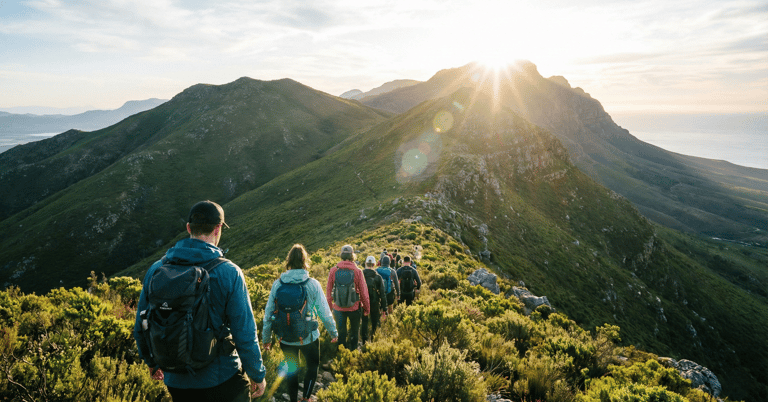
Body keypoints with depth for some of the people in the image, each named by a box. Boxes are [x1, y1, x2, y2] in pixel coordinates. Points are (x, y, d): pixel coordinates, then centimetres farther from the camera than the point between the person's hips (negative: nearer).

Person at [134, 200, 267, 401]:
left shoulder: (156, 270, -4)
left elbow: (141, 327, 7)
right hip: (221, 380, -4)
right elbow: (245, 334, -16)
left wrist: (151, 360, 24)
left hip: (176, 381, 4)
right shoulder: (229, 273, -18)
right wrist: (258, 375, -1)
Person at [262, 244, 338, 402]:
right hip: (308, 337, -2)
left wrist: (266, 338, 9)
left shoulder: (278, 284, -10)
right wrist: (333, 333, 3)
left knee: (291, 370, 23)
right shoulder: (312, 284, -15)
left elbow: (268, 313, -3)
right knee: (313, 365, 23)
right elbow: (324, 312, -11)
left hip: (286, 338, 2)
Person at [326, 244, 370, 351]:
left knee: (341, 333, 17)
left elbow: (328, 289, 2)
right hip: (354, 308, -2)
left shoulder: (333, 270, -7)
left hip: (338, 308, 2)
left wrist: (329, 305, 15)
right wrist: (367, 308, 4)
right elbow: (363, 292, -8)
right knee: (354, 332, 18)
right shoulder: (357, 271, -13)